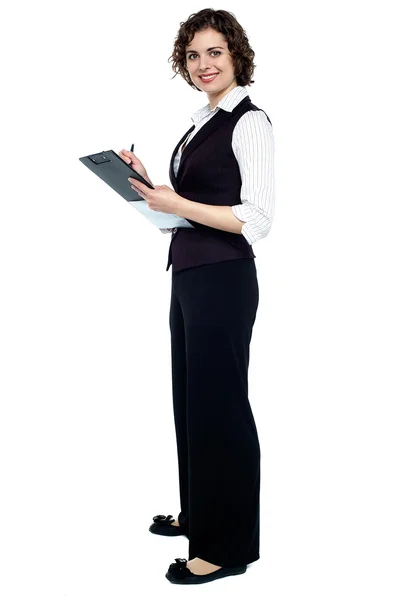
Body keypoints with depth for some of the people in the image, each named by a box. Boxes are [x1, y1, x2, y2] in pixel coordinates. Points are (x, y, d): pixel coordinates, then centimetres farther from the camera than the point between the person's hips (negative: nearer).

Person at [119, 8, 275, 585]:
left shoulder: (249, 122, -11)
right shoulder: (202, 120, 15)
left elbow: (256, 220, -18)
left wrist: (178, 205, -20)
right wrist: (149, 183, 7)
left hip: (224, 282, -9)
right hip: (189, 275, 9)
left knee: (218, 406, -1)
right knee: (190, 398, 18)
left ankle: (228, 545, 15)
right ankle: (199, 514, 36)